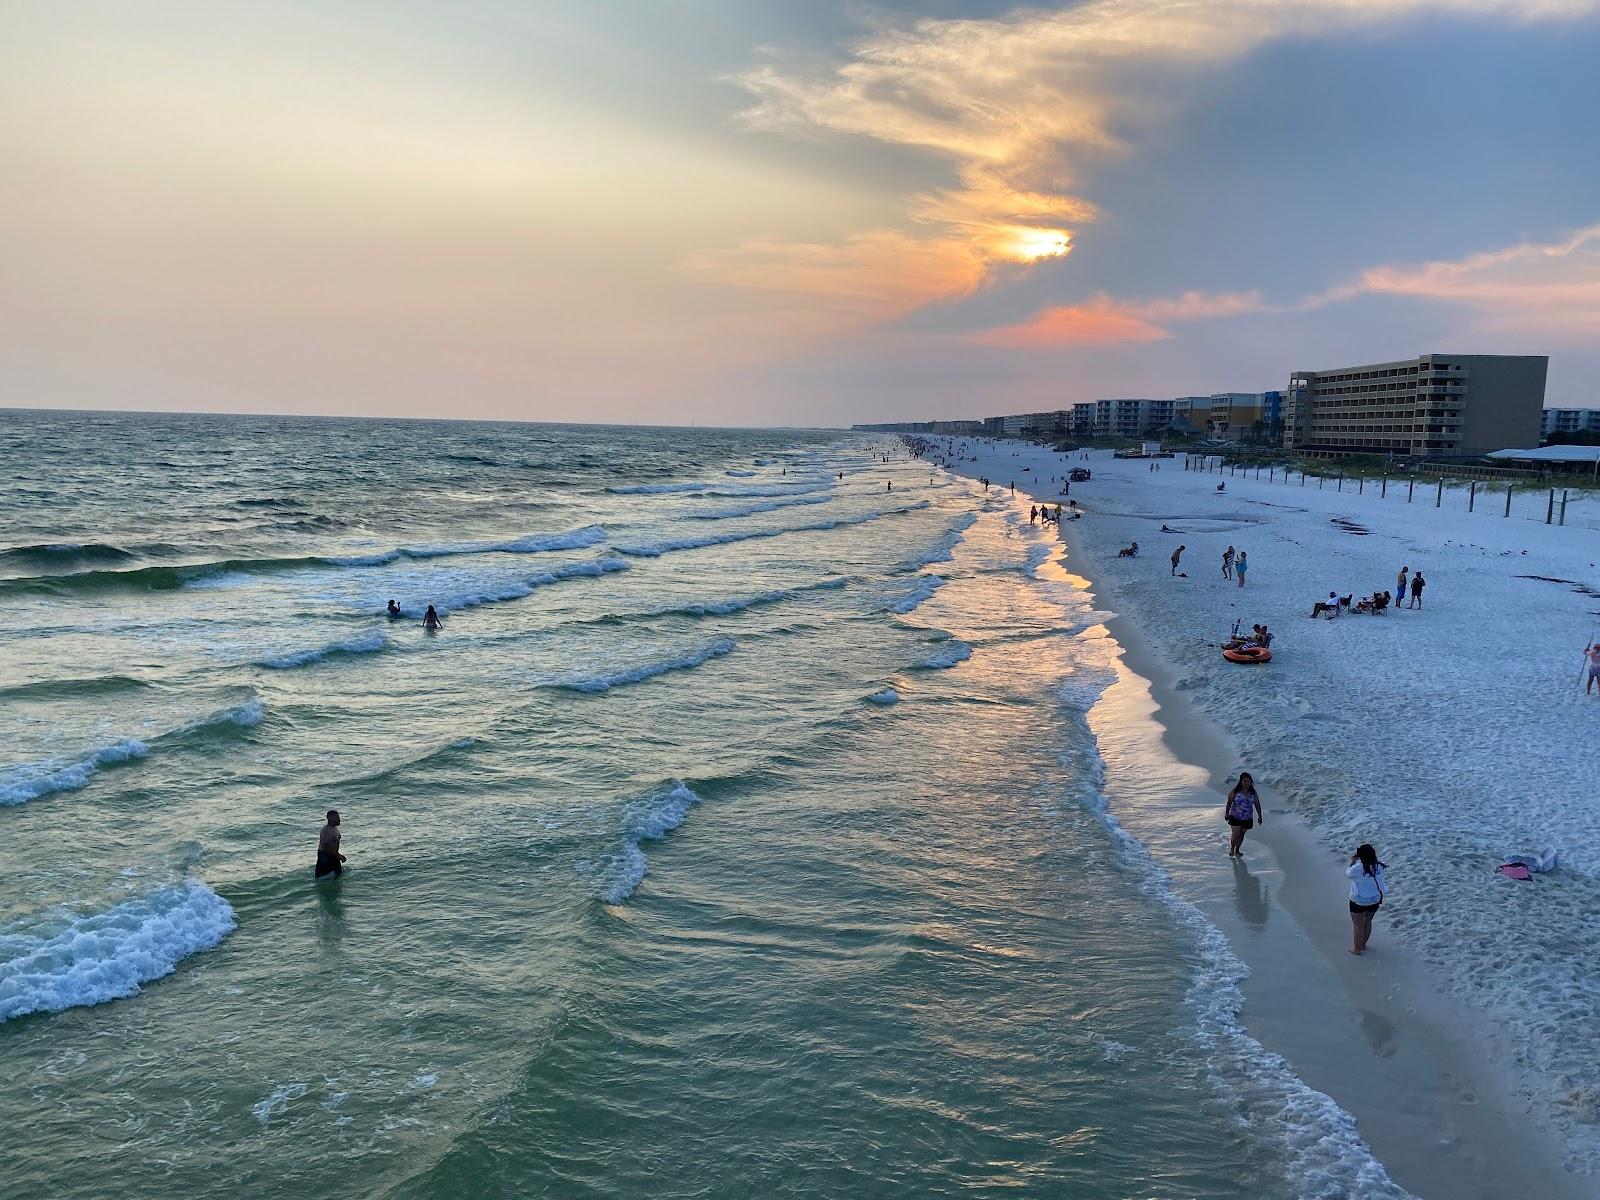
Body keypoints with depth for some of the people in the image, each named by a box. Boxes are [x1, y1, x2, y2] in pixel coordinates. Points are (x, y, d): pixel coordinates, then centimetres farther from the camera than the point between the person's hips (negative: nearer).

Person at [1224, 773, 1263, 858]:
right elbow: (1229, 803, -4)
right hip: (1235, 817, -3)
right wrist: (1227, 813, -6)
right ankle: (1232, 849, 16)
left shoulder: (1253, 793, 0)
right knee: (1236, 833, -7)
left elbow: (1257, 804, 7)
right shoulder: (1235, 791, -9)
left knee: (1241, 834, 10)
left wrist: (1260, 816, 5)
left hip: (1247, 818, 3)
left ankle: (1237, 850, 25)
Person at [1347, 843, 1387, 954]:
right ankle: (1363, 944, 42)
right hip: (1375, 900, 4)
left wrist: (1353, 860, 0)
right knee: (1367, 922, 24)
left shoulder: (1357, 869, -29)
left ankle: (1357, 948, 27)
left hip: (1359, 902, -4)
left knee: (1358, 925, 14)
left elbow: (1348, 872, -8)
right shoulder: (1379, 867, -17)